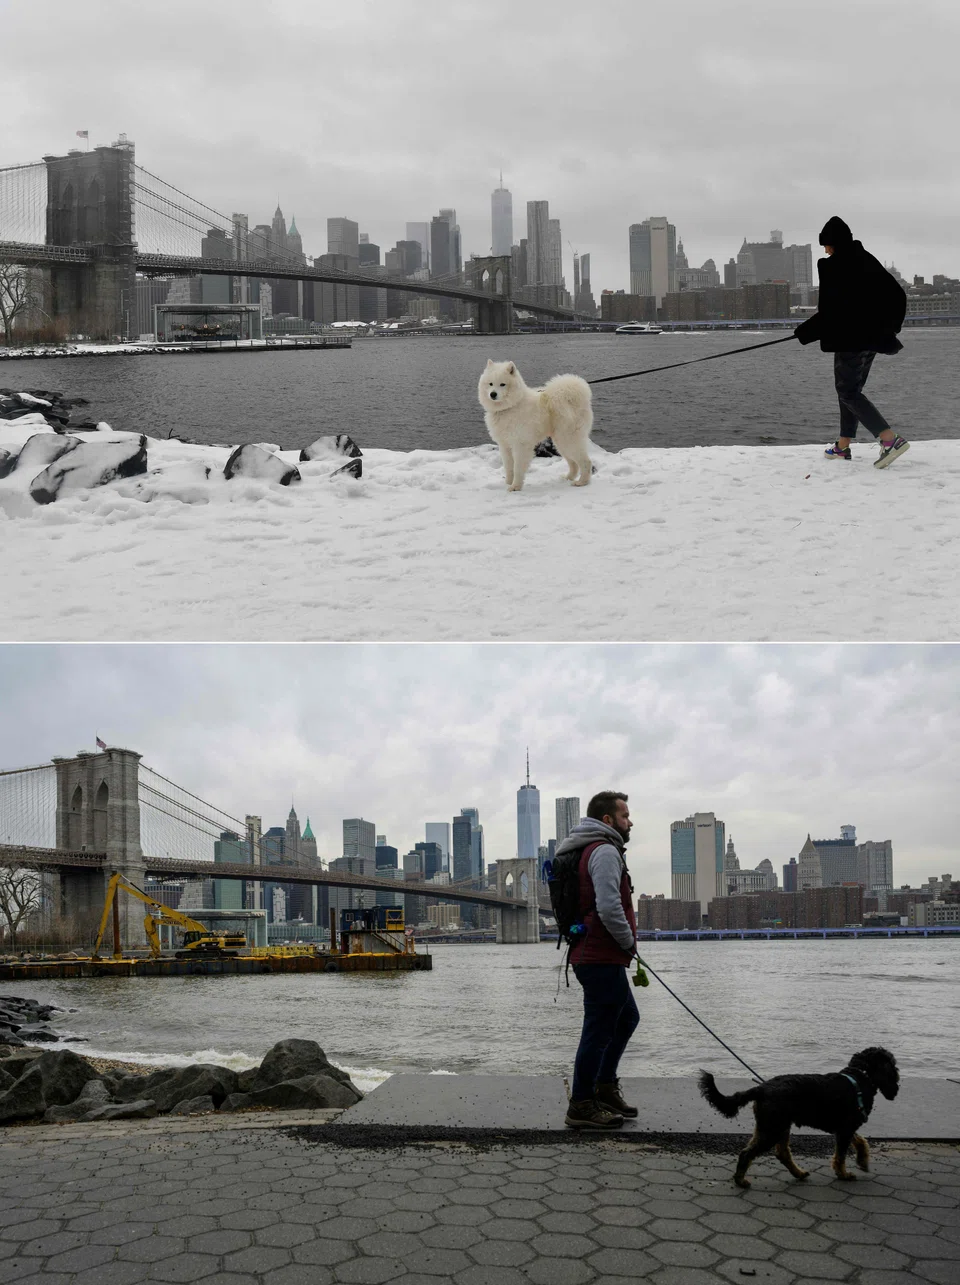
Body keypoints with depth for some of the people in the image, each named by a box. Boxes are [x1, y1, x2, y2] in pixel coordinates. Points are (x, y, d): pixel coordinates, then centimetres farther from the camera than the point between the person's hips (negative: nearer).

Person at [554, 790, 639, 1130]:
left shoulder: (590, 851, 19)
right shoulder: (605, 852, -15)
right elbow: (609, 908, -26)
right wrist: (629, 941, -11)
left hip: (595, 957, 11)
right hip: (602, 958, -11)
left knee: (627, 1018, 22)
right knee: (598, 1031, -5)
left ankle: (605, 1087, 28)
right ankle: (581, 1106, 2)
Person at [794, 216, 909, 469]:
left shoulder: (831, 267, -14)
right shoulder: (868, 261, 10)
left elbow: (829, 312, -19)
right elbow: (897, 294, 12)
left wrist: (804, 332, -6)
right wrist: (886, 325, 22)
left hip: (849, 339, -8)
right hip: (873, 338, 8)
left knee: (848, 392, -4)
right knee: (851, 389, 18)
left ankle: (891, 439, -19)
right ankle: (843, 446, 24)